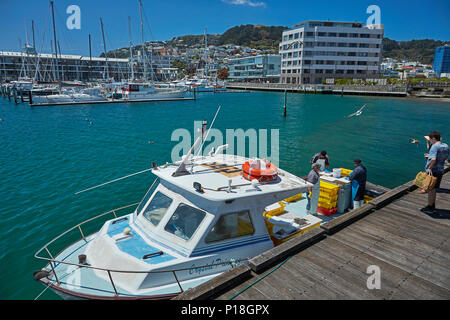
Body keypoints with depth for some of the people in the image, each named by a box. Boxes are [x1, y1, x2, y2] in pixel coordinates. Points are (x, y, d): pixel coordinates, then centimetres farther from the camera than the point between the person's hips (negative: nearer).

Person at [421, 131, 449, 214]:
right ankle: (433, 207, 27)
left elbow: (433, 159, -31)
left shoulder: (434, 147, -19)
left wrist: (429, 168, -22)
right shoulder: (445, 146, 8)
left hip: (432, 171, -8)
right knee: (433, 189, 18)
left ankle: (430, 208, 10)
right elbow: (446, 158, 21)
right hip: (440, 171, 8)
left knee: (430, 189, 2)